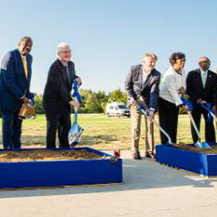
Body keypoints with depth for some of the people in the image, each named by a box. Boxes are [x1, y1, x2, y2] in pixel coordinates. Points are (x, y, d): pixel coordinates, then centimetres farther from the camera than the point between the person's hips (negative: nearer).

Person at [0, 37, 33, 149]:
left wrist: (26, 95, 7)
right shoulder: (10, 56, -15)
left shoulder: (29, 58, 9)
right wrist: (21, 96, -19)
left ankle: (17, 149, 14)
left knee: (18, 124, 8)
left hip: (21, 97, 7)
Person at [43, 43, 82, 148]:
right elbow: (59, 86, -28)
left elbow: (73, 76, 20)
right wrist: (70, 100, -34)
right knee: (52, 125, -3)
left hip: (64, 100, 8)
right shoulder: (55, 67, -22)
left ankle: (64, 147, 23)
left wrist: (77, 79, -6)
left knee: (66, 125, 10)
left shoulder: (71, 64, 4)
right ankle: (51, 148, 6)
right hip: (52, 100, -7)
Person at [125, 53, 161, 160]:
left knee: (150, 125, 2)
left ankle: (149, 151, 12)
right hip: (135, 100, -1)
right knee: (135, 126, -5)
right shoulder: (134, 69, -15)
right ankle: (135, 151, 3)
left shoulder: (156, 75, -16)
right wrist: (132, 97, -11)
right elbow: (127, 84, -2)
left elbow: (154, 93, -20)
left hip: (148, 101, 1)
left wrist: (152, 109, -28)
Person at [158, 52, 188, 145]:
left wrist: (183, 88, -10)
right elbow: (172, 91, -28)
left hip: (175, 101, 8)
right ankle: (165, 144, -3)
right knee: (166, 124, -7)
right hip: (165, 100, -8)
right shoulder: (169, 74, -22)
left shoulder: (183, 72, 4)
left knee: (174, 125, 8)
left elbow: (184, 84, 17)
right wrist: (181, 105, -32)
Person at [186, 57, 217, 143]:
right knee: (195, 124, 1)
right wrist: (197, 99, -14)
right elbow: (188, 89, -4)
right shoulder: (192, 74, -2)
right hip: (195, 103, -1)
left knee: (209, 123, -1)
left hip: (208, 103, 1)